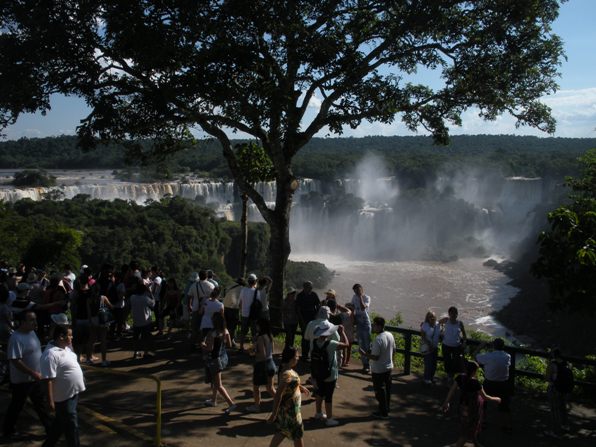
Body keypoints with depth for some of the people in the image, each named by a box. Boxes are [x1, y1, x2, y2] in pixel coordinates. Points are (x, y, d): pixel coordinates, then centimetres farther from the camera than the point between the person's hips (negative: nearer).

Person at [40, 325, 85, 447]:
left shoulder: (65, 348, 4)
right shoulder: (51, 355, -25)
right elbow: (48, 380, -25)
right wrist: (51, 401, -25)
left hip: (73, 393, 9)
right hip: (64, 397, -9)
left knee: (61, 423, 22)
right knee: (71, 425, 3)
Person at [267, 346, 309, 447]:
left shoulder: (286, 368, -1)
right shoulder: (287, 374, -31)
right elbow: (278, 395, -31)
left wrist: (300, 387, 26)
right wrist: (274, 414, -28)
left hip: (288, 407, 9)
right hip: (289, 410, -9)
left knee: (283, 431, 21)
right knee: (298, 434, 11)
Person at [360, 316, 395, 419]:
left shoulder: (378, 340, -28)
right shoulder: (390, 335, -2)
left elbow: (375, 357, -26)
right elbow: (393, 350, 9)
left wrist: (364, 353, -16)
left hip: (379, 370, -8)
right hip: (389, 367, 8)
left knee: (380, 391, 7)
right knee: (387, 388, 21)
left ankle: (383, 413, 16)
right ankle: (387, 408, 35)